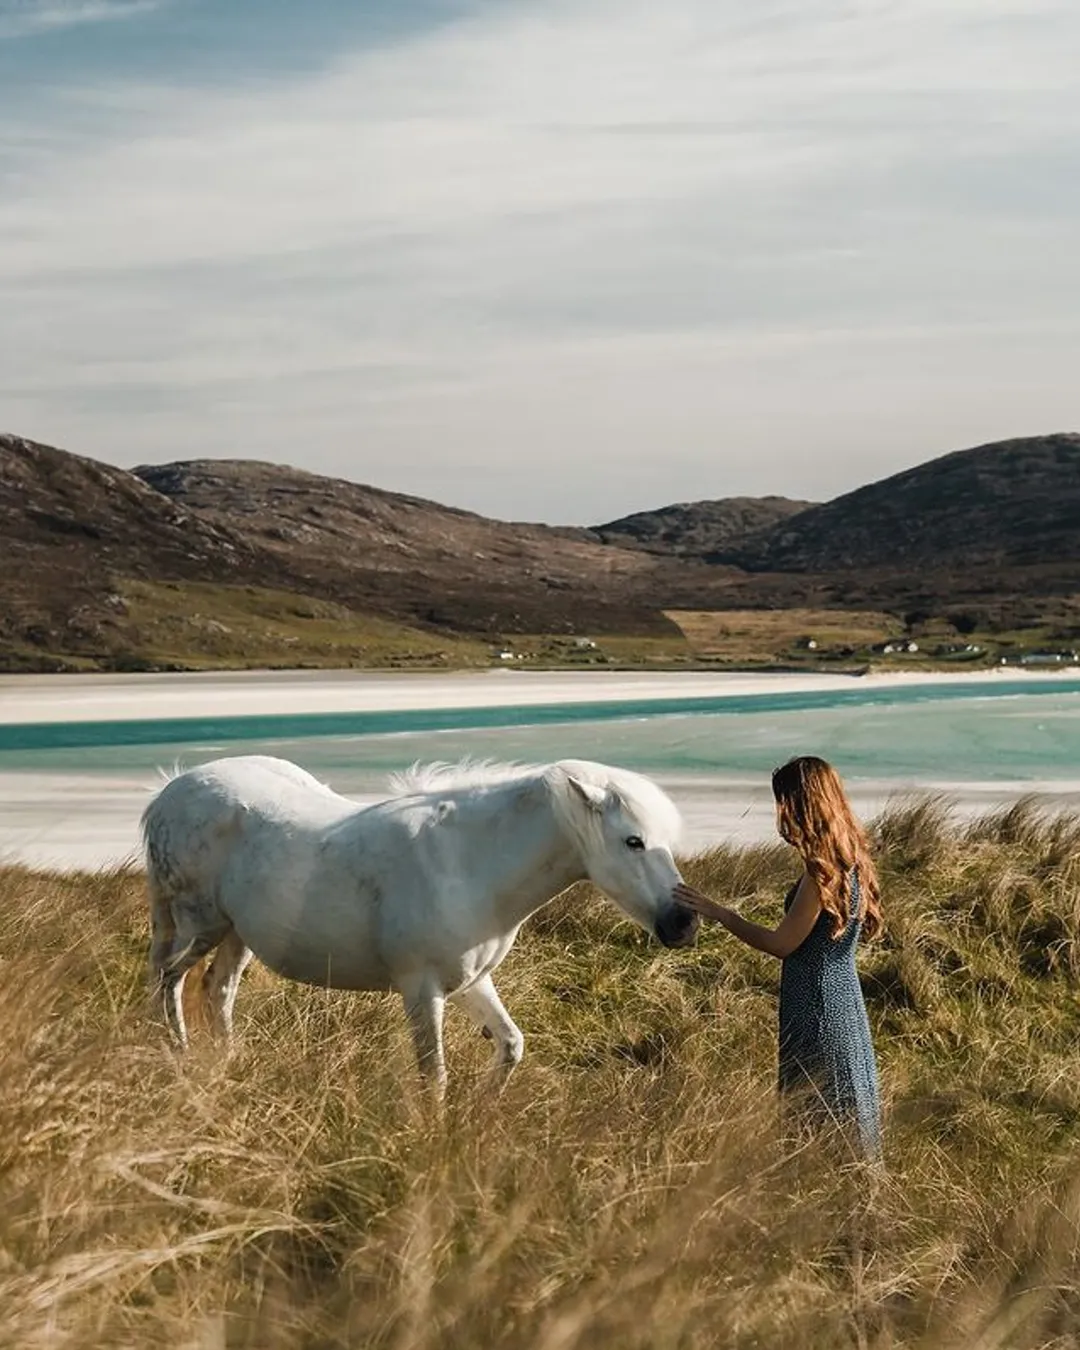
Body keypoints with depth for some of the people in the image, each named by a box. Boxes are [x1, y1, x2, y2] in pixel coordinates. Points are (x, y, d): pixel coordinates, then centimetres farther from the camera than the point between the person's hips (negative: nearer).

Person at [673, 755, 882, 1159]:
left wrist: (717, 913, -9)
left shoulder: (823, 869, -21)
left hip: (818, 1010, -9)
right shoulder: (852, 859, 7)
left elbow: (782, 944, -16)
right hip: (843, 1002, 9)